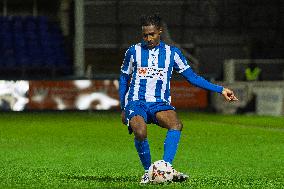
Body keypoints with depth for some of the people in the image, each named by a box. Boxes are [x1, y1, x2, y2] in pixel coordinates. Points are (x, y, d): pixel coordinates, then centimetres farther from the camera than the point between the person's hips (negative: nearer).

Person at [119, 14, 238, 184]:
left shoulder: (172, 53, 9)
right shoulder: (133, 52, 8)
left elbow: (192, 77, 10)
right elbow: (124, 79, 19)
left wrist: (220, 90, 4)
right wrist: (123, 108, 16)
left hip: (160, 103, 1)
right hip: (136, 102, -1)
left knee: (176, 125, -33)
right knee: (140, 132, -33)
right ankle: (148, 171, -12)